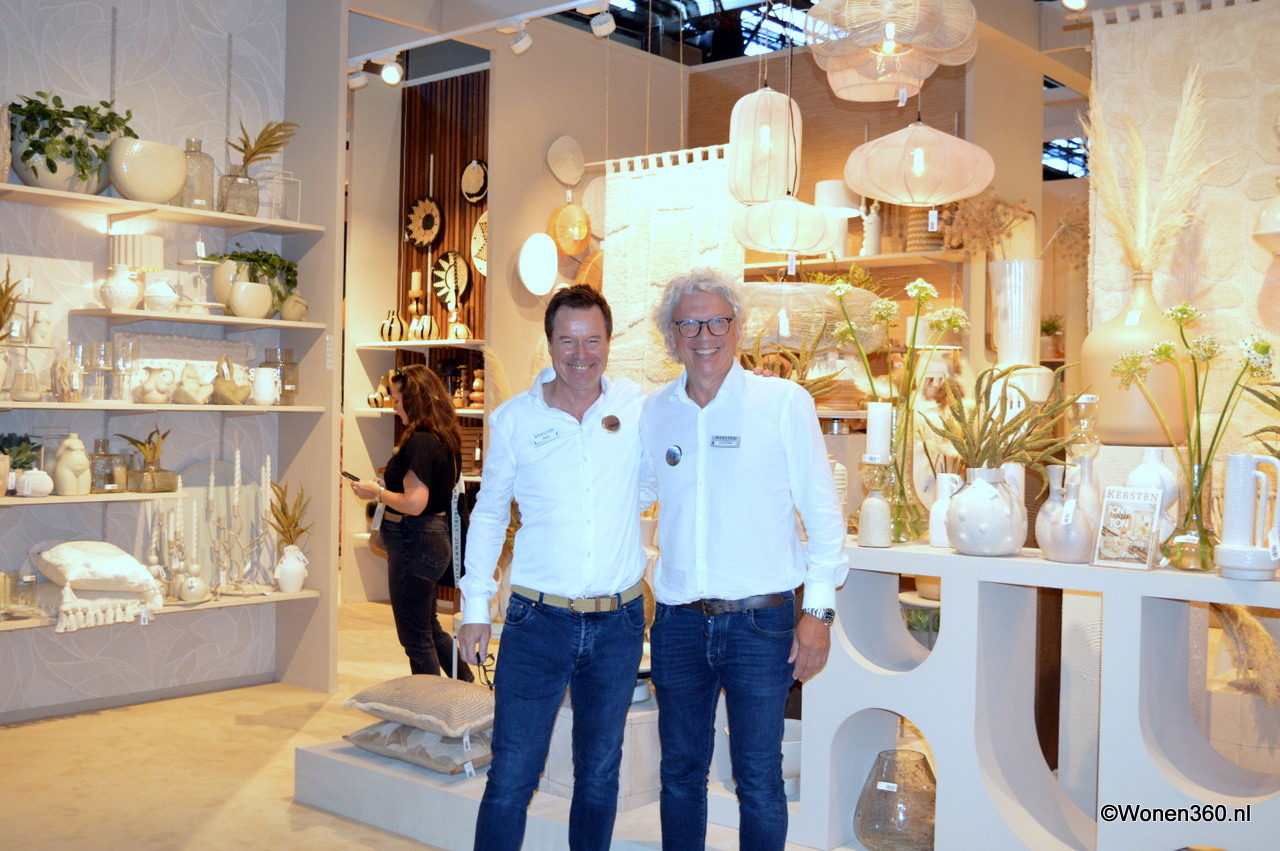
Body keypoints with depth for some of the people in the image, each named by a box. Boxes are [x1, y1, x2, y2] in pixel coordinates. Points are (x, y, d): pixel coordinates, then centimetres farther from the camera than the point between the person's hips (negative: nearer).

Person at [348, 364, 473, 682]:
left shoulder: (419, 442, -21)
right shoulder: (444, 439, 8)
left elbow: (415, 504, -26)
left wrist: (378, 493, -11)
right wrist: (389, 486, 13)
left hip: (415, 543, -10)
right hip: (437, 539, 10)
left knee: (416, 636, 3)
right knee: (430, 627, 24)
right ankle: (467, 685, 31)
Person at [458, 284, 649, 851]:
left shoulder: (639, 408, 0)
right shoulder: (514, 419, -1)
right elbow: (488, 514, 9)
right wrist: (474, 607, 6)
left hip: (618, 623, 2)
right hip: (538, 620, -1)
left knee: (599, 774, 15)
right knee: (511, 777, 0)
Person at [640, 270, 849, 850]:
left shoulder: (784, 402, -2)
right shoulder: (653, 412, 7)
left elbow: (823, 512, -1)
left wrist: (819, 610, -6)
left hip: (760, 622, -3)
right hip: (679, 623, 3)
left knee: (759, 780, 4)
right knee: (680, 773, 14)